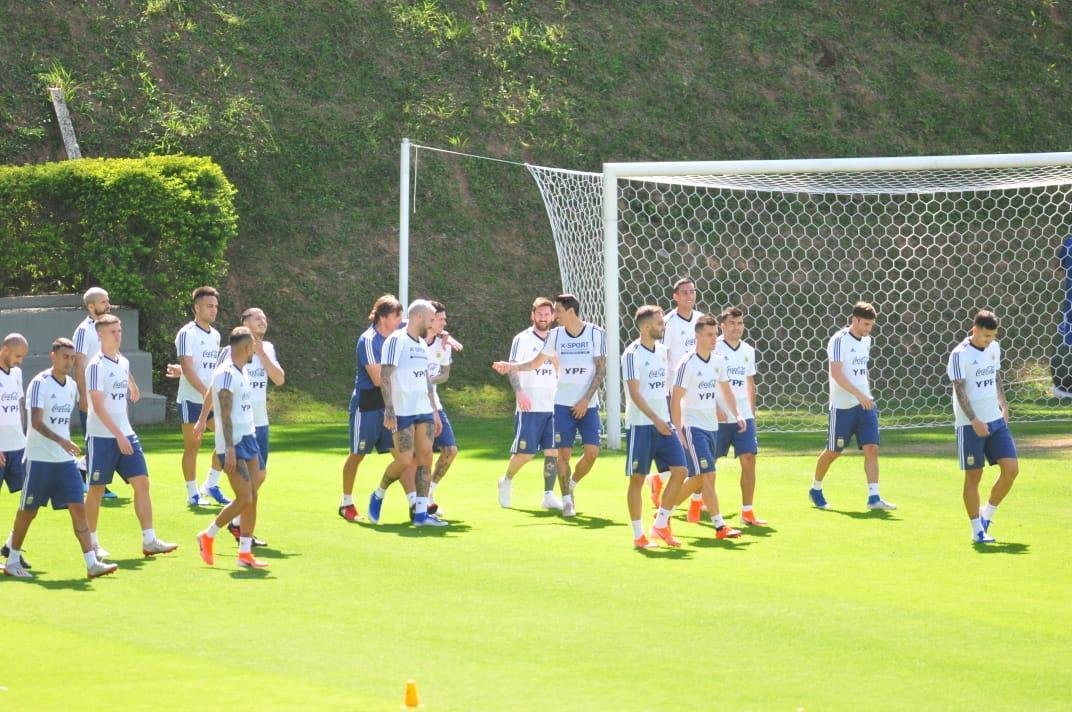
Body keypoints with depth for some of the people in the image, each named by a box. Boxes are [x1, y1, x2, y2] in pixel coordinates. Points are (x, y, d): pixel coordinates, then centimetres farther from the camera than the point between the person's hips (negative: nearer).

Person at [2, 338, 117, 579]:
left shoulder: (72, 385, 9)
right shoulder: (40, 383, -12)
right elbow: (36, 422, -21)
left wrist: (69, 445, 22)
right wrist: (61, 441, -31)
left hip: (65, 459, 6)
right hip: (39, 458, -6)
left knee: (78, 508, -3)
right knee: (28, 511, 3)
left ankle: (92, 564, -7)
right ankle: (12, 561, 18)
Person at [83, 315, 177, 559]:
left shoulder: (123, 362, 8)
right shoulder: (96, 366, -14)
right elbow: (98, 406, -19)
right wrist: (118, 435, -22)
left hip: (125, 434, 7)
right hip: (101, 436, -7)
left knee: (142, 483, -2)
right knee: (96, 489, 3)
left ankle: (149, 541, -1)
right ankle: (92, 543, 14)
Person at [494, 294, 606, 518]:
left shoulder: (596, 334, -4)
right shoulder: (555, 335, 5)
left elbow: (601, 369, -5)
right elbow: (536, 362, 15)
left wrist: (586, 400, -10)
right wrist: (512, 366, -2)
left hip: (588, 405, -1)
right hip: (563, 404, 1)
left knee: (592, 451, -10)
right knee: (564, 452, -5)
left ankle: (572, 485, 15)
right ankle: (567, 499, 7)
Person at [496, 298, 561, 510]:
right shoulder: (522, 339, -1)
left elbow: (561, 373, 17)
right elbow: (513, 368, -8)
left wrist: (555, 357, -4)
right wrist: (519, 391, -23)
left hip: (552, 406, 5)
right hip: (529, 407, -5)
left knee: (553, 451, -2)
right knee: (526, 451, -5)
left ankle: (549, 495, 3)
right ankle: (507, 481, 20)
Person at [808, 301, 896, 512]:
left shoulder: (866, 341, 11)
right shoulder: (839, 340, -13)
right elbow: (837, 373, -22)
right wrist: (859, 394, -29)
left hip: (865, 404, 6)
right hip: (842, 406, -6)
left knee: (871, 449, -6)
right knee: (833, 452, 6)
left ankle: (874, 497, -8)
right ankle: (816, 489, 27)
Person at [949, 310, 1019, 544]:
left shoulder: (994, 348, 8)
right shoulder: (960, 355, -13)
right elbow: (959, 391, -17)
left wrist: (1003, 404, 14)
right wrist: (974, 421, -24)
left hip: (996, 420, 6)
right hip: (969, 425, -6)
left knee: (1011, 469, -3)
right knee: (973, 476, 0)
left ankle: (987, 515, 15)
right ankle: (977, 530, 9)